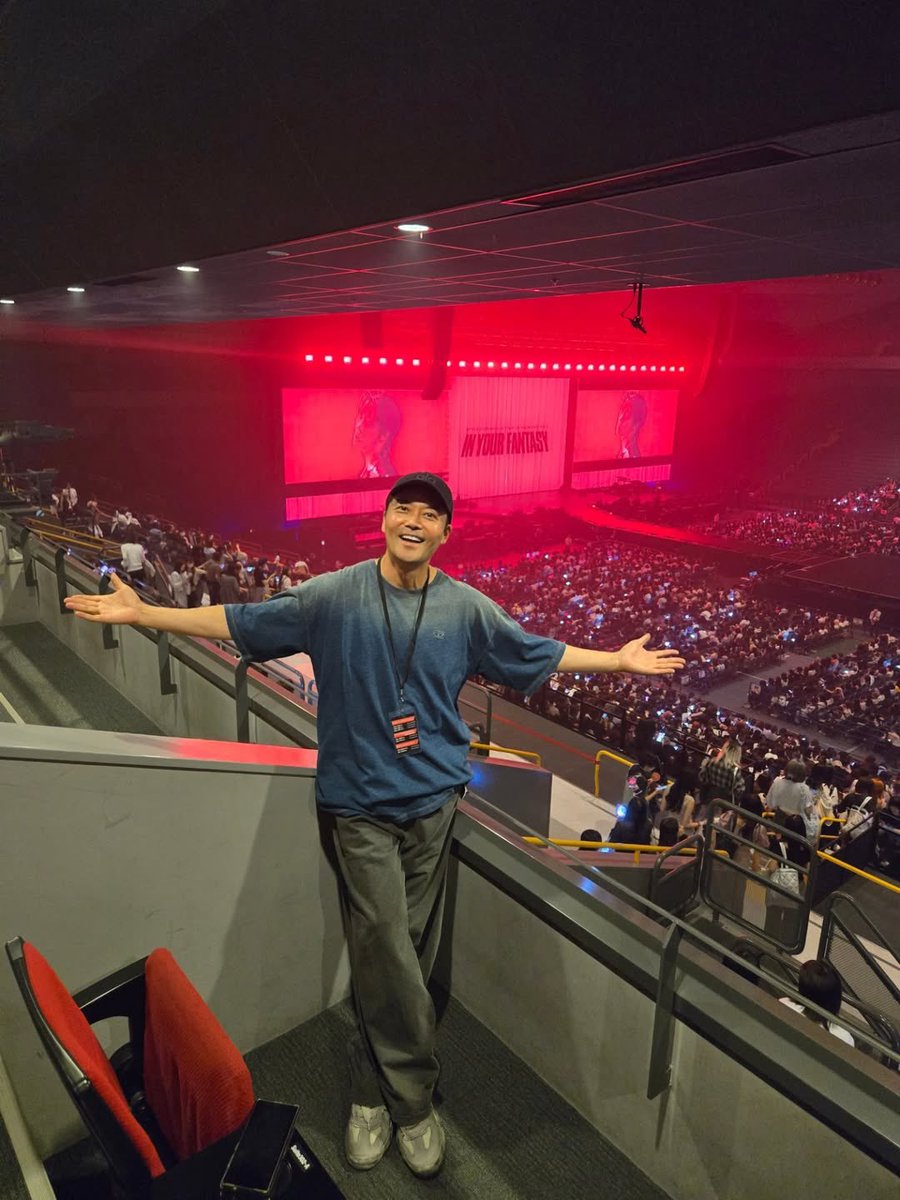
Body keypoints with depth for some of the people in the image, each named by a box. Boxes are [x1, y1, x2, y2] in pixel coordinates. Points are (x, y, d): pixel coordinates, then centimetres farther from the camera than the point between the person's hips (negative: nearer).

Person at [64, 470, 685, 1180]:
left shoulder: (466, 608, 1)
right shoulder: (334, 595, -4)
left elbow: (537, 655, 11)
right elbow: (243, 623, 1)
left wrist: (618, 661, 11)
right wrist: (141, 613, -2)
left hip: (433, 800, 2)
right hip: (359, 803, -2)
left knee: (405, 955, 12)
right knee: (387, 952, -4)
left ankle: (373, 1090, 34)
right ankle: (414, 1101, 18)